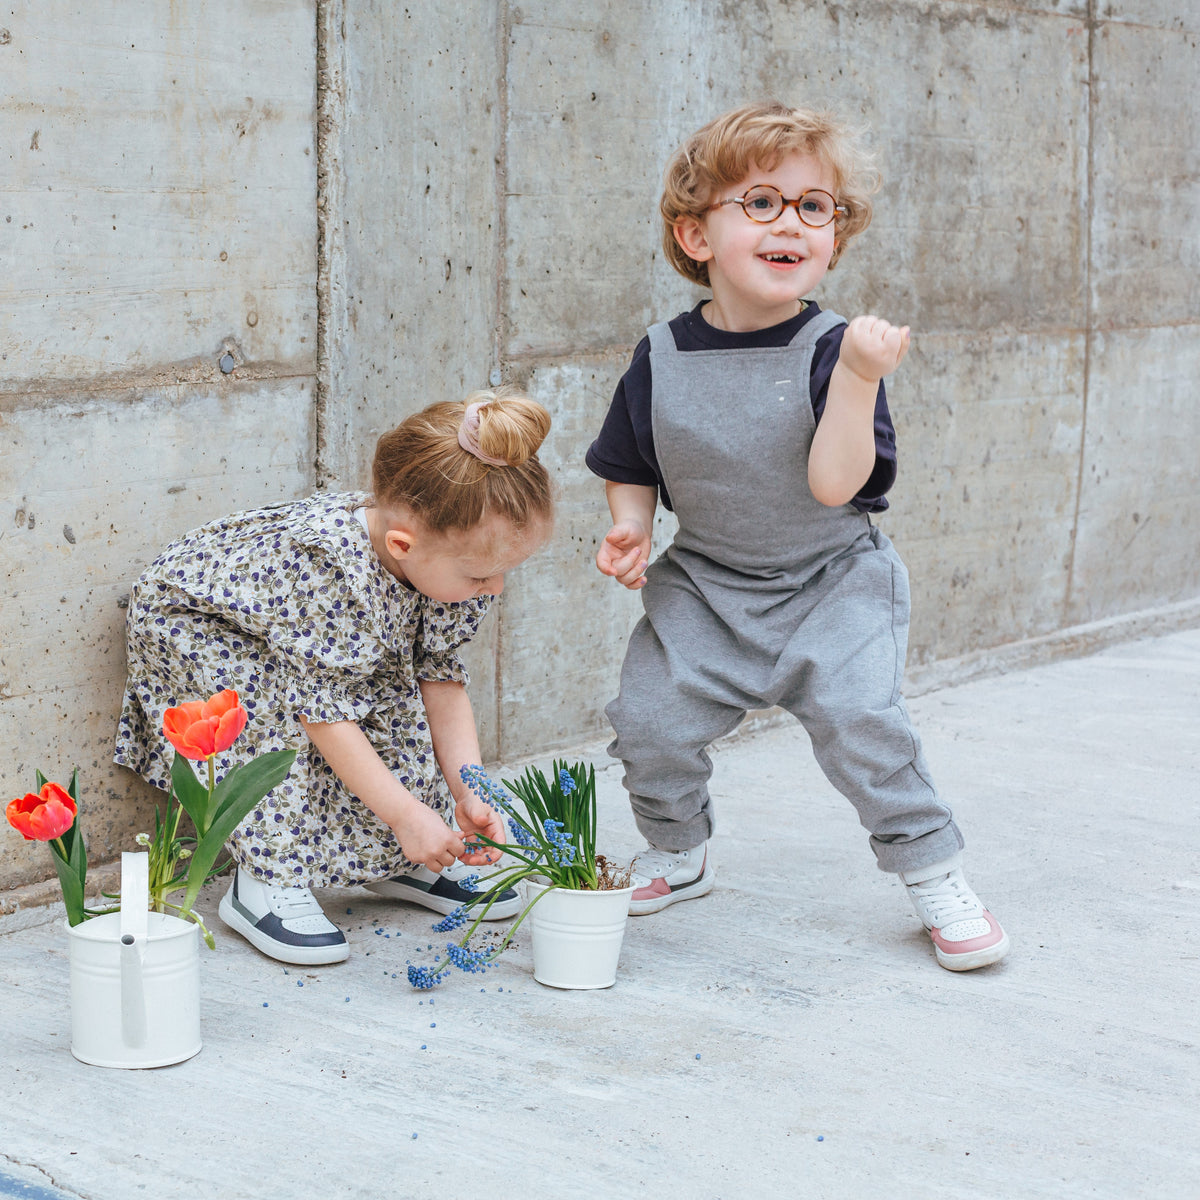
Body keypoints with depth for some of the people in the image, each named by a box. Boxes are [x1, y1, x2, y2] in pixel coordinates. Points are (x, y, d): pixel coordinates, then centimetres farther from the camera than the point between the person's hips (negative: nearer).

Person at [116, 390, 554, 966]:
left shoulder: (452, 560, -23)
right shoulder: (332, 562, -45)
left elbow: (443, 677, -10)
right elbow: (324, 708, -37)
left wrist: (468, 793, -17)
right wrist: (407, 815, -33)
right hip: (190, 616, -6)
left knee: (397, 698, -11)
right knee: (280, 713, -30)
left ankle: (403, 864, 8)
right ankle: (266, 885, -17)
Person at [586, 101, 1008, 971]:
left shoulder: (834, 350, -16)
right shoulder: (663, 358, -6)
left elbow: (834, 483, -26)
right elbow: (631, 466, 10)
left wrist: (859, 378, -36)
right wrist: (631, 526, -9)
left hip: (831, 581, -3)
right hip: (704, 582, 3)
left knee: (860, 721, -18)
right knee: (650, 720, -4)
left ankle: (934, 872, 4)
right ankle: (678, 856, 25)